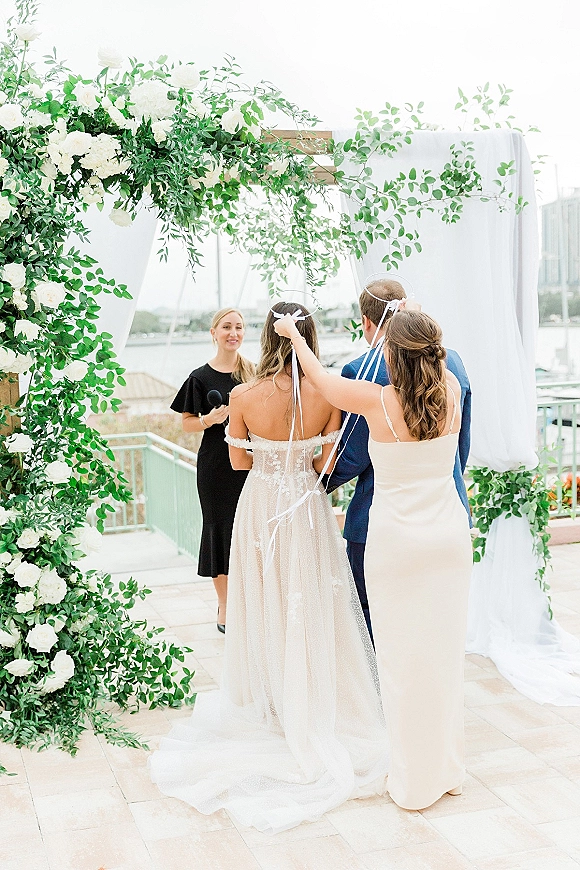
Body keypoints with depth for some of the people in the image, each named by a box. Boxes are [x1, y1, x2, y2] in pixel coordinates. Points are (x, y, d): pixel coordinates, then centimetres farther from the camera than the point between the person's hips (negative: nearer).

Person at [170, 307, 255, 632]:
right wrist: (209, 420, -17)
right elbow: (187, 422, 2)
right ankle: (225, 608, 17)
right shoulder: (201, 377, -2)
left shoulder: (254, 372, 6)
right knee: (221, 529, 4)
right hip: (217, 467, -2)